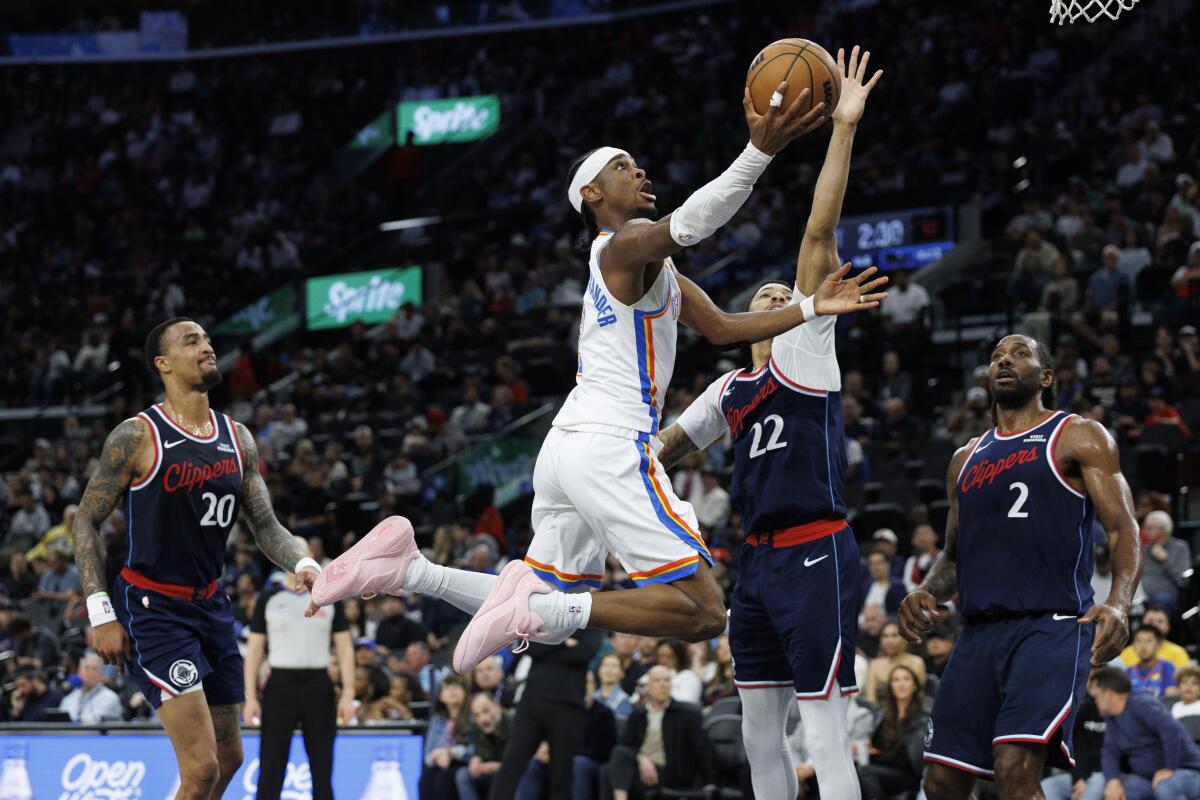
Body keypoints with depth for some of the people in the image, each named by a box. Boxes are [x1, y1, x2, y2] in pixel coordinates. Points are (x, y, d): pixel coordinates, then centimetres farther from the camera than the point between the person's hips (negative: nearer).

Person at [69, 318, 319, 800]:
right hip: (152, 610, -7)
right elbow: (86, 522, -9)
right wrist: (101, 614, -16)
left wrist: (302, 565, -14)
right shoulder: (138, 436, -11)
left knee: (229, 760, 15)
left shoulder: (238, 439, 7)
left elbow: (265, 525, 7)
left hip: (210, 606, 8)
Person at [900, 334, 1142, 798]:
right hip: (980, 633, 6)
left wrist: (1118, 604, -24)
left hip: (1053, 625, -6)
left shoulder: (1078, 437, 5)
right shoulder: (967, 459, 23)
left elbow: (1123, 530, -4)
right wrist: (926, 593, 5)